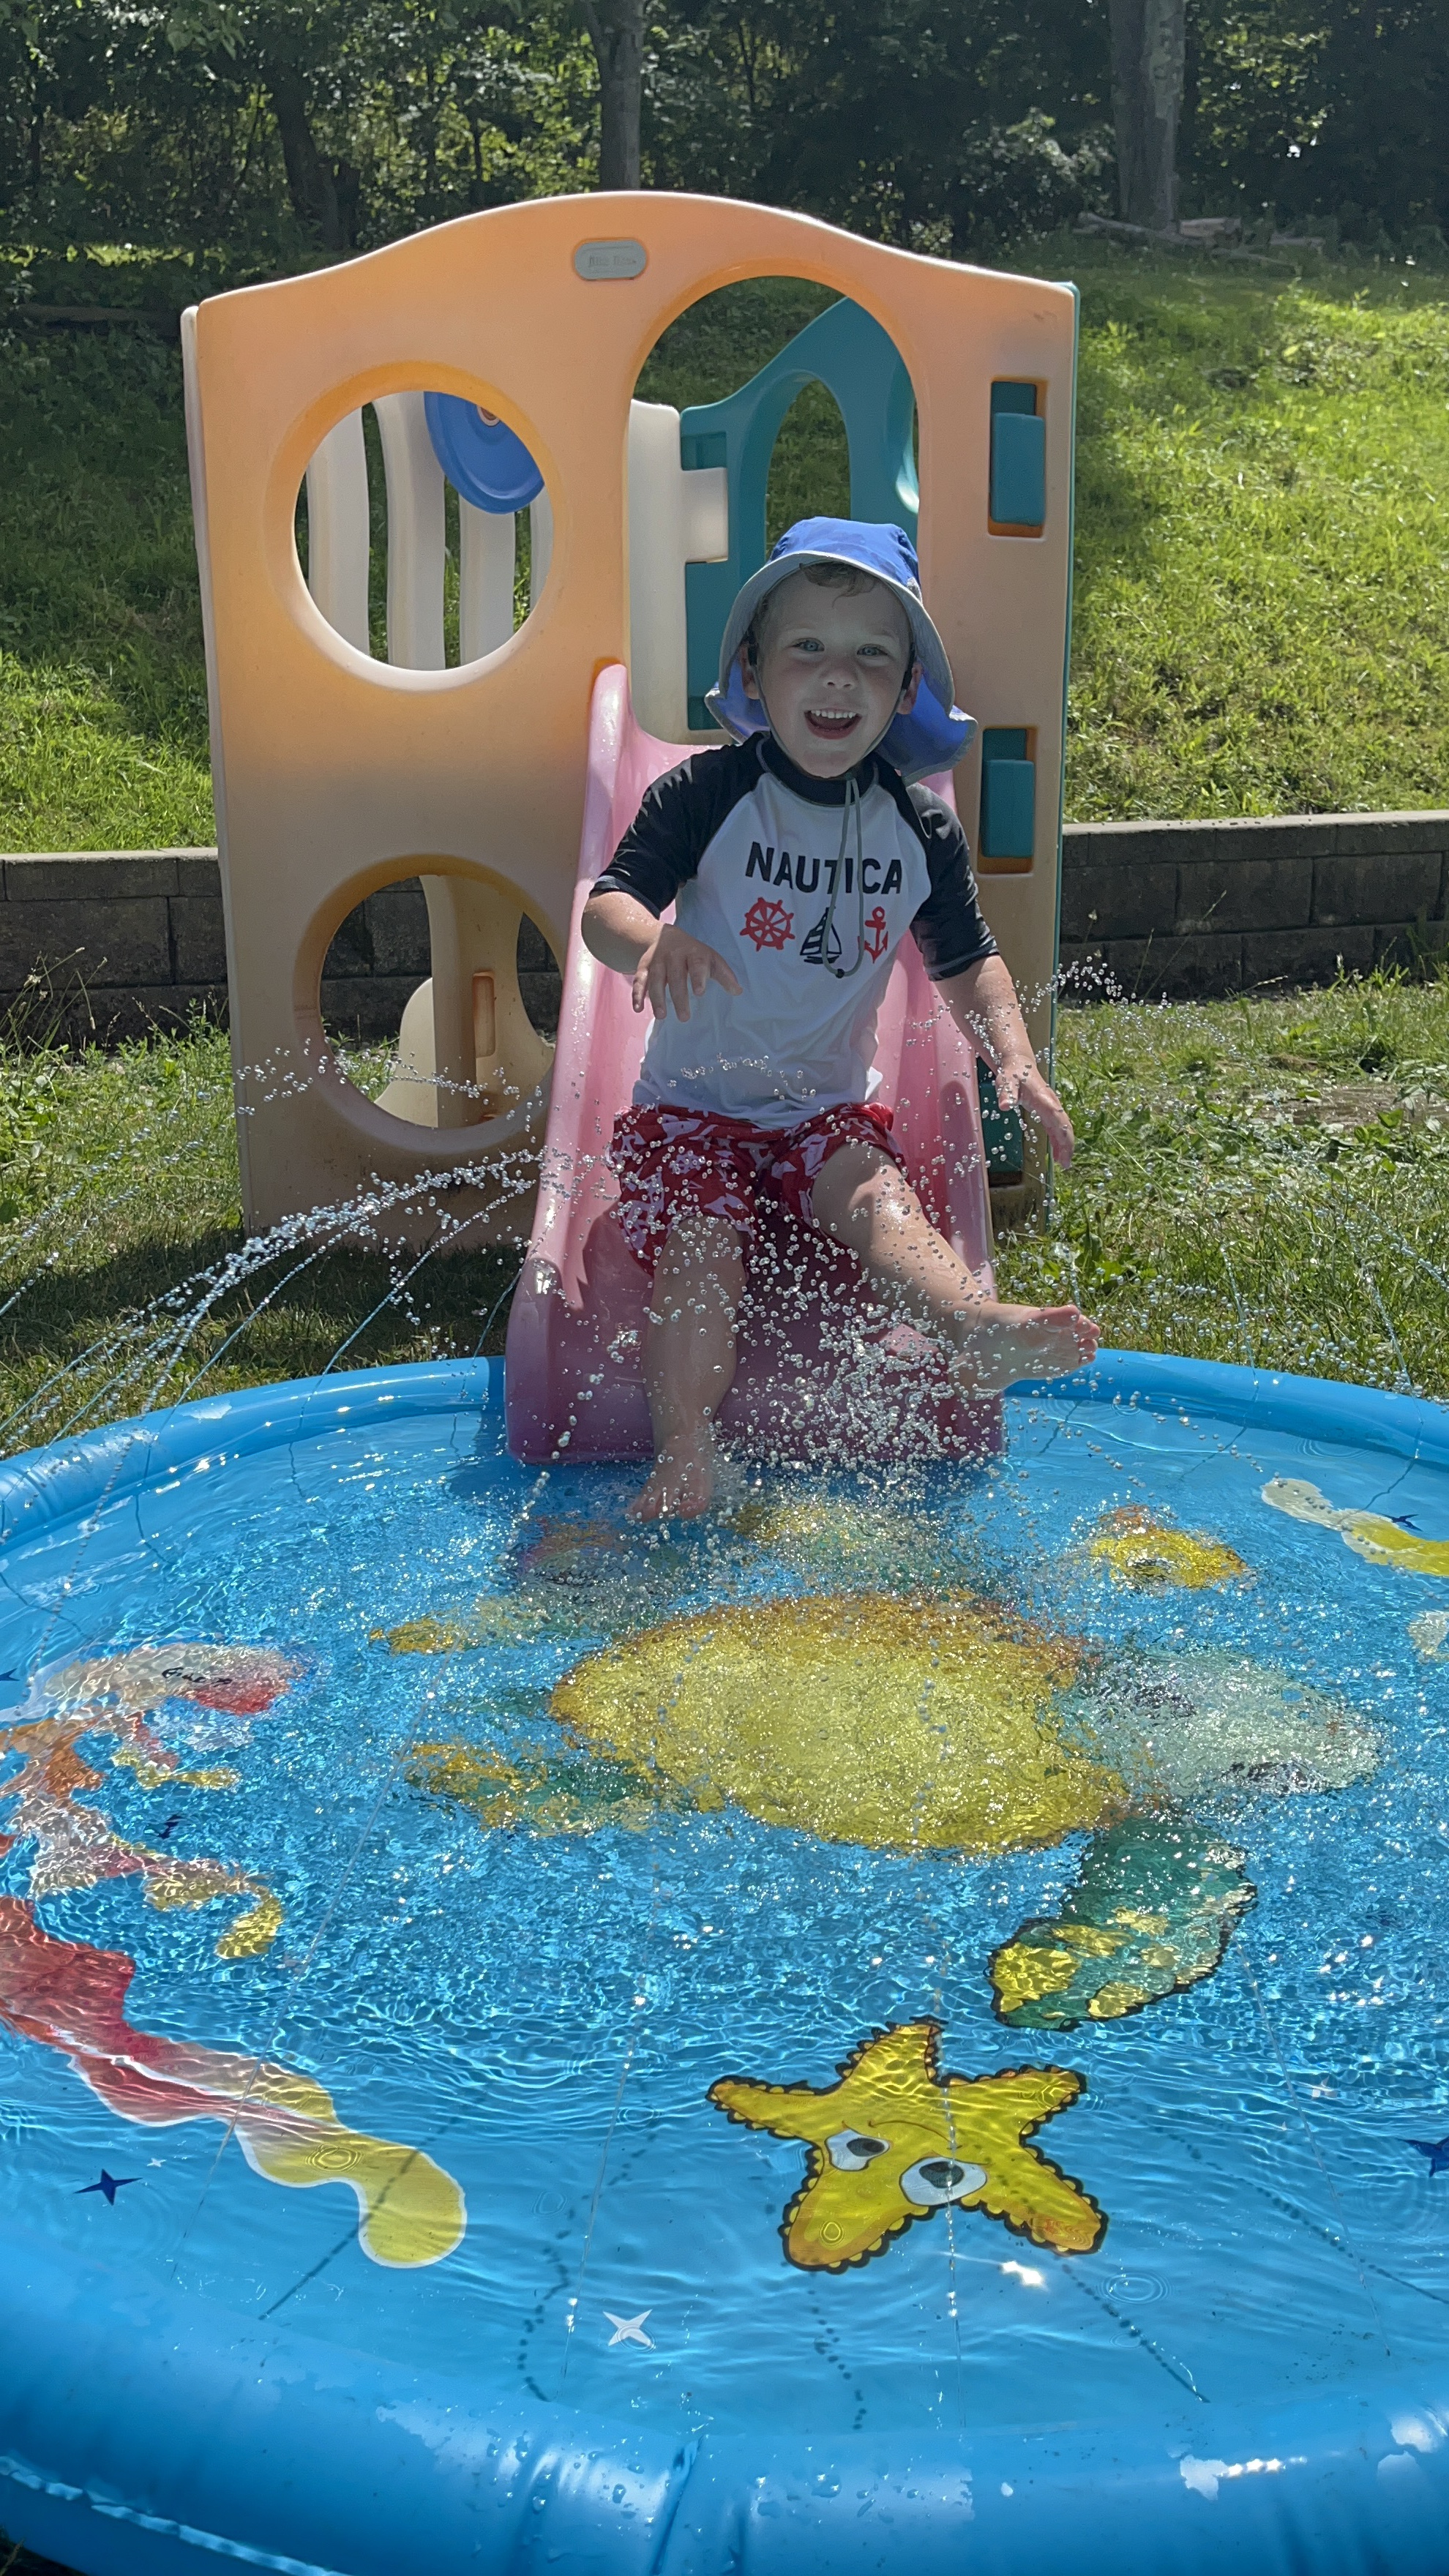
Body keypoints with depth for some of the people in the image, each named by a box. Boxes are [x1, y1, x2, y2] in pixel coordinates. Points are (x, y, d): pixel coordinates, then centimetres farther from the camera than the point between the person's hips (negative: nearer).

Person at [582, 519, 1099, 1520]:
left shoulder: (920, 827, 1)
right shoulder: (707, 793, -9)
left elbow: (968, 962, 11)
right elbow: (607, 903, -15)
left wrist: (1015, 1061, -5)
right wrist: (652, 942, -40)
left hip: (831, 1104, 2)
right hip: (695, 1100, -1)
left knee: (876, 1197, -27)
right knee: (701, 1250, -23)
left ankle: (975, 1324, -50)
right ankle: (686, 1458, -15)